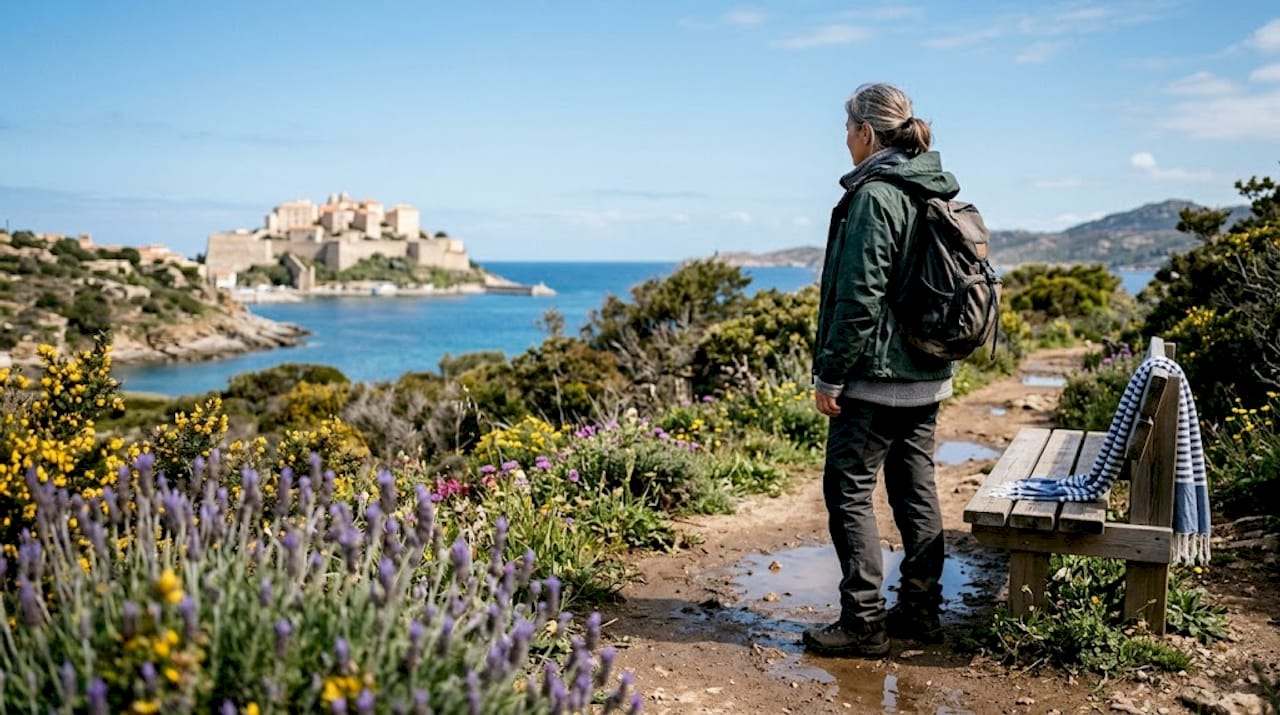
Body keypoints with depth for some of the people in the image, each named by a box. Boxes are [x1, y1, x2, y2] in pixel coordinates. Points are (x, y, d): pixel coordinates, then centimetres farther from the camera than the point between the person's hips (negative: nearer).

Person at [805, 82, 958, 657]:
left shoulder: (874, 196, -16)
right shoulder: (937, 192, 12)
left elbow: (860, 296, -20)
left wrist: (829, 375, -14)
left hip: (878, 373, -9)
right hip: (928, 373, 9)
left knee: (848, 491, 0)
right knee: (916, 489, 14)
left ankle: (863, 622, 4)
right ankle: (920, 610, 23)